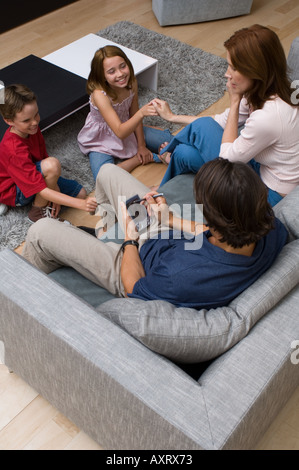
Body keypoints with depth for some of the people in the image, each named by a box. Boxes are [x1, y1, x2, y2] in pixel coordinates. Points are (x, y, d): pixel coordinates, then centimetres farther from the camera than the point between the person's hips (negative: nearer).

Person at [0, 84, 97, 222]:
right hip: (14, 192, -7)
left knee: (80, 193, 2)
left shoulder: (32, 129, -11)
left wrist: (55, 195, -14)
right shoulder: (14, 150, -36)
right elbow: (42, 190, -38)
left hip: (32, 177, 8)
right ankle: (37, 212, -16)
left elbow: (43, 157, -2)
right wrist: (81, 204, -45)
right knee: (52, 164, -35)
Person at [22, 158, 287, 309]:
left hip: (134, 267, -6)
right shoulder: (269, 227, -29)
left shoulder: (183, 275, -47)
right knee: (108, 171, 18)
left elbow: (134, 290, -22)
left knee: (41, 232, 2)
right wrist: (172, 220, -1)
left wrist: (130, 238, -10)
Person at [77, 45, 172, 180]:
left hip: (127, 128, 5)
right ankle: (138, 160, -10)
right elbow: (120, 132, -40)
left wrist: (141, 146, -3)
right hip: (101, 140, -5)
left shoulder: (131, 83, -17)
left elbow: (134, 115, -3)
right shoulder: (100, 95, -35)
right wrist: (142, 113, -54)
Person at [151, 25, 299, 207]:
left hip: (268, 194, -8)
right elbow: (223, 121, 8)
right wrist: (173, 116, 14)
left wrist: (235, 101, -19)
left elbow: (228, 157, -19)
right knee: (185, 154, -4)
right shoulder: (265, 92, -6)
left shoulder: (268, 116, -35)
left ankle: (170, 154, 23)